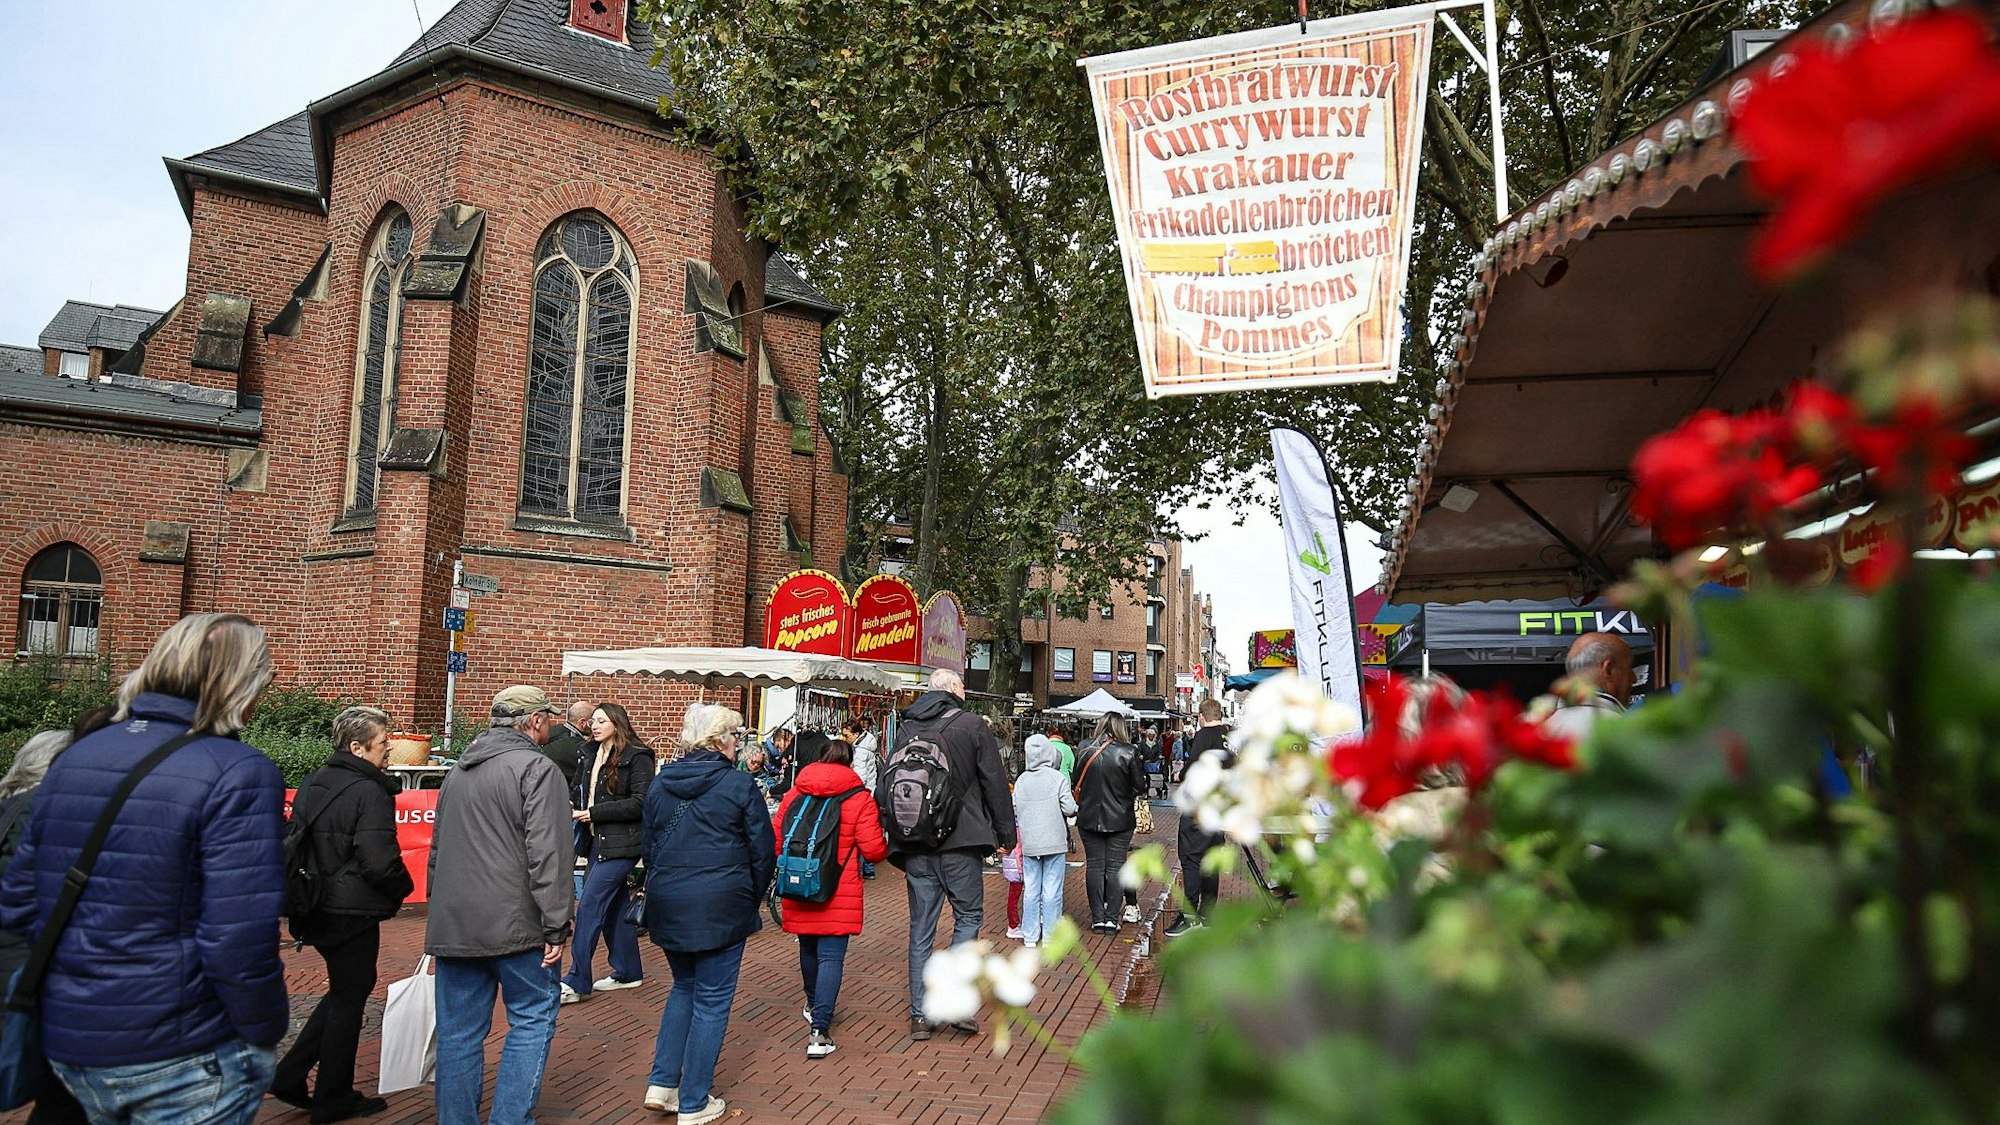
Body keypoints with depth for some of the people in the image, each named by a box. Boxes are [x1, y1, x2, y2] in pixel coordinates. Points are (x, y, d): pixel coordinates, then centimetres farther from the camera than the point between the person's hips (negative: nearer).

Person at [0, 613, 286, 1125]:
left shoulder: (74, 757, 4)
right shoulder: (238, 773, -20)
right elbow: (239, 943, -23)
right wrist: (266, 1035, -8)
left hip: (67, 1045, 7)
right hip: (181, 1061, -7)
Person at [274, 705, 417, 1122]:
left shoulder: (312, 784, 7)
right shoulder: (369, 793, -21)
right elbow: (380, 861, -24)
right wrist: (403, 887, -6)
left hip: (316, 910, 8)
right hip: (353, 913, -8)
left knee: (344, 990, 23)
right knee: (349, 998, 6)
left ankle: (291, 1076, 22)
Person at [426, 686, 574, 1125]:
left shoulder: (459, 770, 15)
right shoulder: (537, 768, -11)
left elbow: (438, 849, 23)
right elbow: (548, 855, -18)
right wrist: (556, 925, -14)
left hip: (452, 925, 7)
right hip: (514, 924, -7)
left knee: (458, 1031, 13)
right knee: (533, 1019, 7)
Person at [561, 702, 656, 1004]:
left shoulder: (637, 757, -11)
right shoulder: (593, 755, 13)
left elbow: (640, 803, -17)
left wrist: (595, 813, -16)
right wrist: (580, 813, 5)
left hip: (621, 843, -8)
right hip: (599, 840, 8)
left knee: (590, 906, -9)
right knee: (615, 906, 14)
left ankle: (576, 982, -3)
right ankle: (628, 971, 25)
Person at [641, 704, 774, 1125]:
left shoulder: (660, 783, 7)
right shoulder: (739, 784, -9)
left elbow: (649, 846, 15)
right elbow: (763, 851, -5)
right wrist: (751, 900, 10)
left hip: (667, 904, 5)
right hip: (721, 907, -5)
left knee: (684, 988, 24)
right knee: (711, 1001, 7)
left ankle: (661, 1083, 18)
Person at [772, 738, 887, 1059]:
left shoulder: (793, 795, 3)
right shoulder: (859, 798, -6)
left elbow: (775, 841, 5)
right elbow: (872, 849, -10)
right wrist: (888, 846, 12)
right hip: (839, 891, -4)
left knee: (808, 947, 23)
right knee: (831, 956, -1)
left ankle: (813, 1004, 45)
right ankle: (820, 1029, -11)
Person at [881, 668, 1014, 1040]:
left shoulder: (905, 728, 7)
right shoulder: (972, 726, -4)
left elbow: (883, 789, 11)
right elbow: (995, 784, -4)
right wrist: (1005, 834, 5)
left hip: (915, 847, 4)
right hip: (960, 843, -4)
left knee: (921, 927, 11)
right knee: (968, 915, 12)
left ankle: (919, 1014, 13)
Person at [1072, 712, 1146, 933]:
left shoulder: (1085, 749, -4)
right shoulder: (1128, 752, -12)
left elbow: (1076, 783, 3)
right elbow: (1140, 786, -6)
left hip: (1089, 818, 2)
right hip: (1120, 819, -2)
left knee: (1094, 866, 9)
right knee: (1115, 867, 6)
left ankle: (1097, 918, 11)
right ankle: (1112, 918, 6)